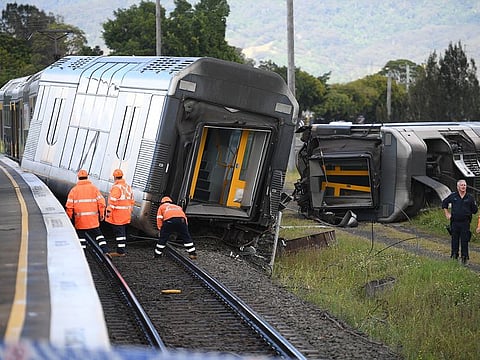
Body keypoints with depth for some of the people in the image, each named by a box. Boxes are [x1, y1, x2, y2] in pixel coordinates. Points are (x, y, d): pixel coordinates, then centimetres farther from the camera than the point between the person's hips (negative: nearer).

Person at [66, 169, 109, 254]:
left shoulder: (74, 190, -1)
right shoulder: (94, 188, 1)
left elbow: (69, 205, -3)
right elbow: (101, 202, -3)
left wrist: (69, 217, 7)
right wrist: (102, 214, 7)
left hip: (80, 219, -1)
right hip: (93, 219, 1)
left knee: (81, 237, 9)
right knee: (98, 235, 10)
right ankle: (105, 251, 0)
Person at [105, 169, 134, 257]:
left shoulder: (116, 187, -15)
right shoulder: (128, 187, 13)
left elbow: (112, 201, -20)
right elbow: (132, 201, 18)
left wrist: (108, 211, -16)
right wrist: (130, 211, 25)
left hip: (117, 215, -9)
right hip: (126, 215, 9)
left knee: (119, 232, -6)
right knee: (123, 232, 16)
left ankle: (120, 251, -6)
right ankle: (123, 249, 21)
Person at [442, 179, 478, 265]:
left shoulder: (470, 198, 1)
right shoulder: (453, 196, 3)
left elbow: (475, 210, 10)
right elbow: (444, 203, 17)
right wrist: (447, 213, 11)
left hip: (465, 223, -1)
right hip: (455, 222, 1)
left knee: (464, 241, -1)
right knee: (454, 240, 8)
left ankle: (464, 257, 7)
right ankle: (454, 255, 20)